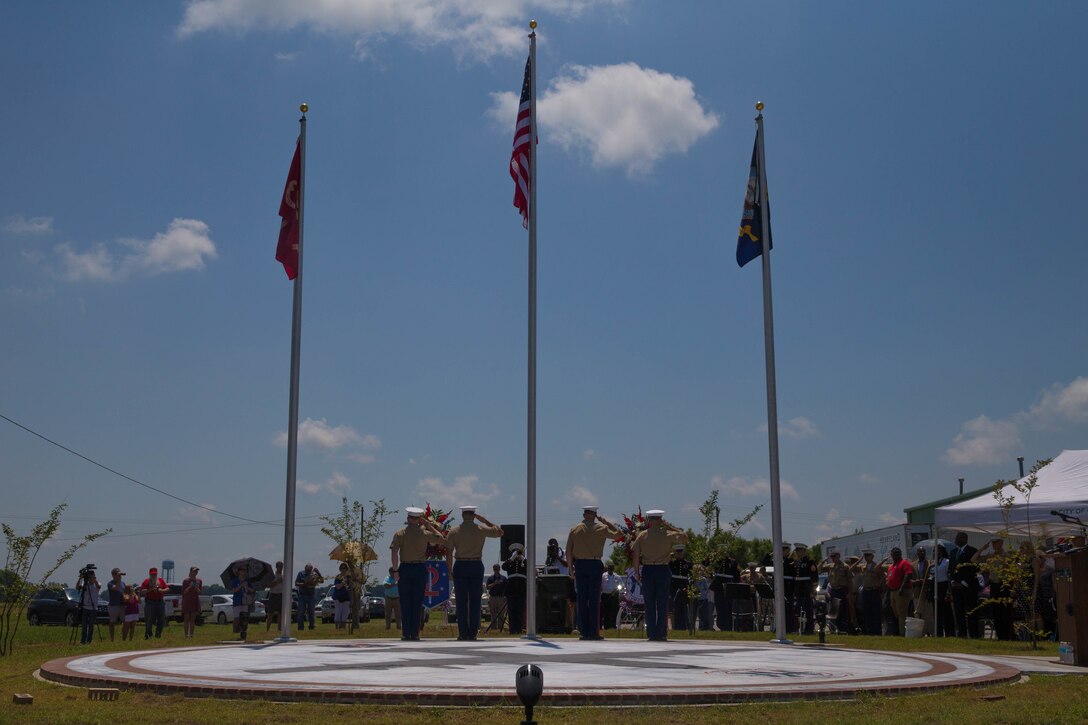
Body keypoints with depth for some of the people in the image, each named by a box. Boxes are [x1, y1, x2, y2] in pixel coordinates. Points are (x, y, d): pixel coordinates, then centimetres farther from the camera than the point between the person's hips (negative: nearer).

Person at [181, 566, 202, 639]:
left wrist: (196, 588, -12)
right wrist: (189, 587, -18)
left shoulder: (199, 580, 5)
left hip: (195, 602, 3)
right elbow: (183, 592, -5)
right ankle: (186, 635, 2)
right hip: (186, 601, -3)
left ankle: (191, 635, 9)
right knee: (186, 619, -1)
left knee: (193, 619, 5)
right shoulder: (186, 580, -6)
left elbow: (200, 592, 7)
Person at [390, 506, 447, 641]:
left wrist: (395, 570, -6)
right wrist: (429, 525, 12)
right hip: (420, 568, 0)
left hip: (405, 568, 0)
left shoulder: (399, 534, -2)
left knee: (405, 603, 5)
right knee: (417, 603, 4)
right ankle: (415, 634, 2)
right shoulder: (425, 533, 0)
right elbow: (442, 539, 11)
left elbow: (394, 552, -11)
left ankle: (406, 634, 3)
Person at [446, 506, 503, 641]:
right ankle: (473, 633, 4)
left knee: (461, 601, 3)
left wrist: (449, 571, 4)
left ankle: (463, 634, 1)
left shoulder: (454, 531, 0)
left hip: (460, 566, 0)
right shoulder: (482, 530, 1)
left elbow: (448, 553, -2)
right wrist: (484, 520, 15)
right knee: (475, 601, 4)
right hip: (477, 566, 0)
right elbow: (499, 531, 17)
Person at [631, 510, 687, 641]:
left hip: (647, 570, 1)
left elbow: (635, 555, -2)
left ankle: (651, 634, 4)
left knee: (649, 604, 6)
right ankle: (660, 634, 1)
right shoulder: (668, 535, -3)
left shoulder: (642, 535, 0)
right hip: (663, 570, -1)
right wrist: (670, 527, 7)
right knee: (662, 604, 3)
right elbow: (684, 537, 10)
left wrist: (636, 572, 6)